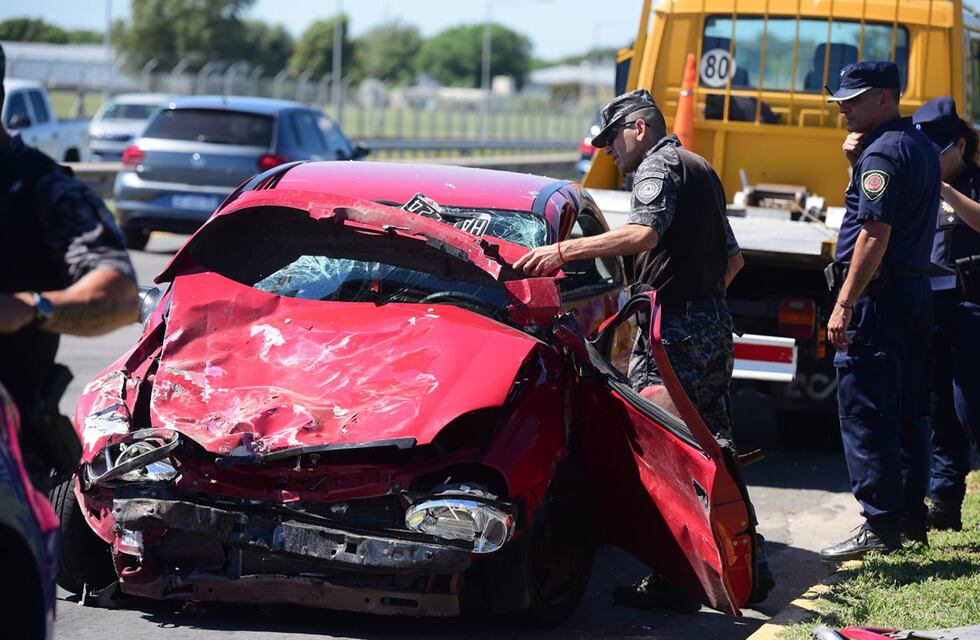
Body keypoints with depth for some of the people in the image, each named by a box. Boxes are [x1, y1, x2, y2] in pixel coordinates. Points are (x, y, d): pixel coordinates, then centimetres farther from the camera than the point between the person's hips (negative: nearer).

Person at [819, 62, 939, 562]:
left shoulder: (882, 151, -15)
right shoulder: (920, 146, 16)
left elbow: (875, 234, -22)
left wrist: (844, 304, -22)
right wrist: (857, 160, 6)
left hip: (879, 295, -10)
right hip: (916, 289, 10)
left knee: (864, 412, -7)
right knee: (907, 411, 14)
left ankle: (880, 526, -8)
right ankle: (911, 517, 19)